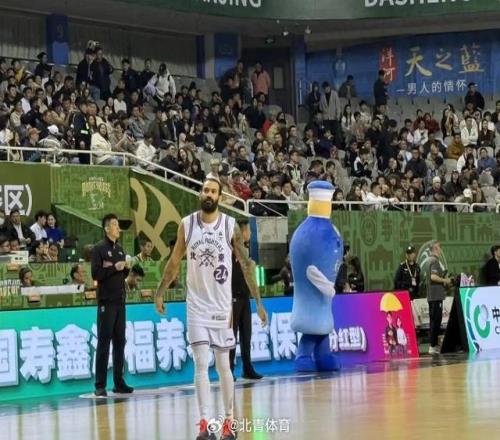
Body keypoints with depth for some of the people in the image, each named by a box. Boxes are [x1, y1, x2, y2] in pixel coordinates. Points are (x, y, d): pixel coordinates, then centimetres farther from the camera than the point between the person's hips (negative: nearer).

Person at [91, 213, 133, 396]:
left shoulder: (119, 249, 16)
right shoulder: (99, 249, -4)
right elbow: (96, 274, -13)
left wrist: (126, 268, 1)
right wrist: (114, 268, -18)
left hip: (120, 301, 7)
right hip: (106, 301, -7)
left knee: (120, 341, 8)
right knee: (104, 342, -6)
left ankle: (119, 382, 14)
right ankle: (100, 385, -3)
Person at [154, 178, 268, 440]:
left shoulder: (230, 226, -5)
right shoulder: (186, 225, 0)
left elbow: (246, 265, -3)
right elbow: (174, 262, 11)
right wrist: (160, 293, 10)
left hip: (222, 306, 0)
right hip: (197, 305, 0)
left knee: (223, 366, 7)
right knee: (201, 364, -7)